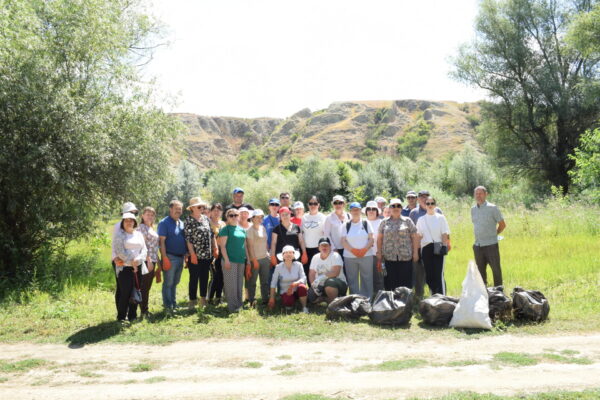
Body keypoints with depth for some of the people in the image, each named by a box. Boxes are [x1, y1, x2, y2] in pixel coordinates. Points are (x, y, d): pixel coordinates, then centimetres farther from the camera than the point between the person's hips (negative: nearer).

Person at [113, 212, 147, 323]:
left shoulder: (139, 234, 15)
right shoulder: (119, 235, 0)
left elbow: (144, 249, 8)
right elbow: (120, 251, -11)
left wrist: (138, 259, -11)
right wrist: (131, 262, -14)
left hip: (138, 267, 5)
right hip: (125, 268, -5)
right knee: (125, 293, -6)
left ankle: (132, 316, 17)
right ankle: (121, 317, 5)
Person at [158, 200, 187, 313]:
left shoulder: (181, 223, 14)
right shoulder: (164, 223, -8)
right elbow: (162, 241, -13)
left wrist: (186, 254, 13)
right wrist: (164, 258, -18)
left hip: (181, 257, 7)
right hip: (170, 257, -7)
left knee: (175, 282, 15)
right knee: (168, 283, -1)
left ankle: (174, 305, 24)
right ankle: (168, 307, 5)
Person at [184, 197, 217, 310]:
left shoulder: (206, 218, 9)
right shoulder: (188, 221, -8)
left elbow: (212, 235, 13)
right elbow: (188, 239, -12)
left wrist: (215, 248, 8)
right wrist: (193, 254, -16)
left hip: (207, 255, 5)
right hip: (195, 255, -5)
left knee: (205, 277, 13)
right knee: (194, 278, 4)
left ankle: (203, 299, 25)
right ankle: (192, 301, 14)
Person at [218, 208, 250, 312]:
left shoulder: (242, 230, 15)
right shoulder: (226, 229, -4)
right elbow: (222, 246, -9)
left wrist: (248, 258, 15)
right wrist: (226, 260, -16)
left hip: (241, 260, 6)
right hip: (230, 260, -6)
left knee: (239, 283, 11)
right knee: (231, 283, -4)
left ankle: (239, 303, 20)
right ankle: (232, 306, 2)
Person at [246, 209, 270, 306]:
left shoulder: (263, 228, 13)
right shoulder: (250, 230, -7)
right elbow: (250, 246, -12)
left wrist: (269, 255, 13)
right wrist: (254, 260, -15)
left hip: (265, 258, 7)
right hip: (255, 259, -6)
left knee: (265, 281, 11)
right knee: (252, 282, 2)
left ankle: (265, 300, 19)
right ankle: (252, 301, 11)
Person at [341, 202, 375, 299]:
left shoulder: (366, 223, 7)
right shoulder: (346, 225, 8)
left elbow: (371, 239, 2)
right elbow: (343, 241, 2)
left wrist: (364, 250, -12)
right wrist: (353, 250, -11)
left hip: (366, 255, 0)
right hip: (349, 256, 1)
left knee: (367, 279, 0)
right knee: (352, 280, 2)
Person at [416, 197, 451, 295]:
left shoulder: (440, 218, 4)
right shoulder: (421, 219, 12)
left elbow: (444, 234, 1)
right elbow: (418, 235, 11)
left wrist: (444, 247, -8)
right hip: (426, 249, 3)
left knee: (439, 274, -9)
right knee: (428, 275, 4)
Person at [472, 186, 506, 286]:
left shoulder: (492, 208, -6)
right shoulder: (473, 209, 9)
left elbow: (502, 225, 0)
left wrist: (493, 235, 9)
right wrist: (480, 236, 13)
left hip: (491, 245, -5)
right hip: (478, 245, 5)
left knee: (496, 270, 0)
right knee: (480, 270, 11)